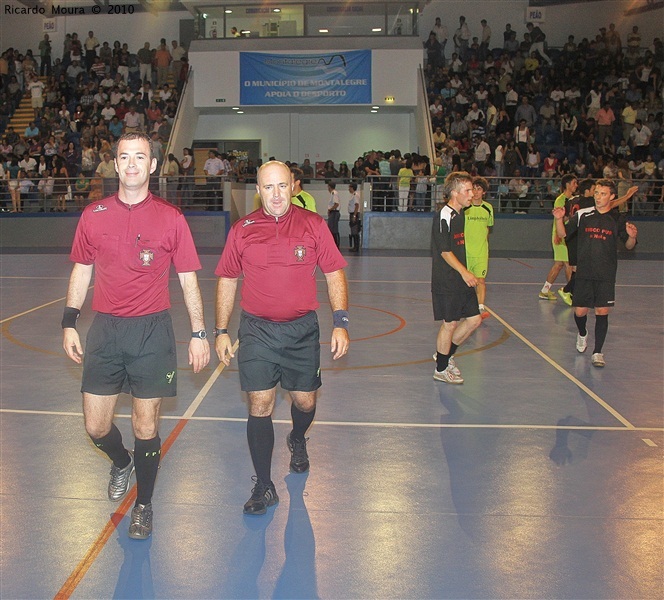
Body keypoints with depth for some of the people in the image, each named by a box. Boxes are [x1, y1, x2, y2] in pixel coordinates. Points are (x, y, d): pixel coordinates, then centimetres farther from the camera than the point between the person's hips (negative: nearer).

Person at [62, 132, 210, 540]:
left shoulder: (171, 218, -3)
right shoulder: (93, 215, 4)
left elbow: (188, 279, 1)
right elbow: (81, 272, 13)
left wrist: (199, 334, -2)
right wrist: (70, 323, 8)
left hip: (152, 331, -2)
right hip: (104, 330, 3)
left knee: (146, 428, 3)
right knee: (96, 427, 7)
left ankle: (144, 505, 25)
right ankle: (122, 463, 42)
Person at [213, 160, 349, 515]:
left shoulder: (313, 224, -1)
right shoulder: (242, 230, 1)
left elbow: (334, 274, 2)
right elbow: (227, 280, 9)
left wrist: (340, 323, -6)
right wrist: (221, 331, 6)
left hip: (302, 329, 0)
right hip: (257, 330, 0)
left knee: (305, 401, 11)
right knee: (259, 406, -4)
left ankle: (297, 440, 47)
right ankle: (264, 488, 8)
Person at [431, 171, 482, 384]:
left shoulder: (459, 214, 13)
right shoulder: (444, 216, -15)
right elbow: (445, 251, -19)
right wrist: (464, 272, -19)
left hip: (461, 280, 9)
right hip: (446, 282, -9)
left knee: (474, 319, 10)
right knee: (450, 323, -1)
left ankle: (445, 354, 27)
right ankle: (441, 369, 15)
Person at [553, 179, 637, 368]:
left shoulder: (618, 219, 2)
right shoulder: (582, 215, 3)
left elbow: (628, 246, 8)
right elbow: (563, 234, 5)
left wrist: (632, 237, -14)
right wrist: (559, 219, -14)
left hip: (606, 275, -1)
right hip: (584, 273, 1)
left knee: (602, 312, -4)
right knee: (580, 311, 5)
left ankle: (597, 352, 6)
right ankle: (582, 334, 39)